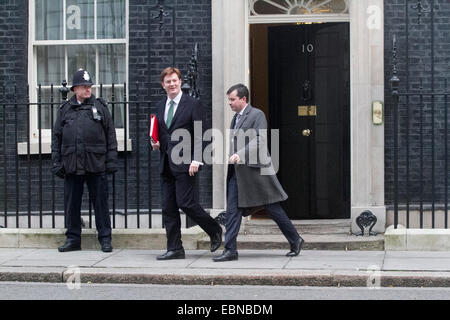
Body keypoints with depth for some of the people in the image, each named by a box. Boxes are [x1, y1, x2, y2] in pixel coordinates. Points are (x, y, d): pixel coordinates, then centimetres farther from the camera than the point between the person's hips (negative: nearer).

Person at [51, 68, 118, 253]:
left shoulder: (100, 107, 7)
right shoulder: (65, 110, 11)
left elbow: (111, 135, 6)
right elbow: (56, 138, 12)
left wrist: (111, 161, -1)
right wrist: (57, 163, 5)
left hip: (96, 165, -2)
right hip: (72, 166, 2)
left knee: (100, 203, 1)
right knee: (71, 204, 7)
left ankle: (105, 239, 9)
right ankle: (73, 239, 17)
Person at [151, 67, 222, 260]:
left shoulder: (192, 104, -3)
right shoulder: (160, 106, 16)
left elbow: (199, 135, -7)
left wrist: (196, 160, -16)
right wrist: (156, 143, 4)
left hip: (184, 164, -6)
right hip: (166, 164, 6)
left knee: (186, 203, -11)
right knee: (168, 207, 4)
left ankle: (215, 231, 11)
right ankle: (175, 249, 10)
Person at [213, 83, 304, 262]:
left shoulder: (257, 115, -8)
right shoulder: (236, 118, 17)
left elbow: (260, 140, -20)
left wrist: (240, 154, -30)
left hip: (256, 171, -7)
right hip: (237, 173, 7)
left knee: (273, 209, 3)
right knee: (232, 210, -3)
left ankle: (295, 241, 18)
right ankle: (230, 250, -3)